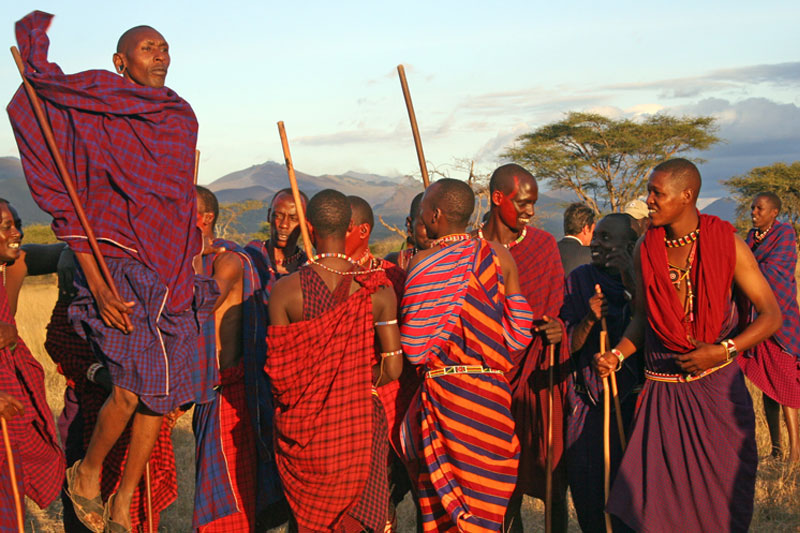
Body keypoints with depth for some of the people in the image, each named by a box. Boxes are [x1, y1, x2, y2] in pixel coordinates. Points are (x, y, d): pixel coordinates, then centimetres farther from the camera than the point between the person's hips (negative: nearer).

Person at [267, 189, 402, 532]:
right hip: (360, 423, 0)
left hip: (304, 425, 0)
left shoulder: (285, 289, -10)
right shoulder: (378, 289, -8)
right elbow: (392, 367, -9)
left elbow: (277, 370, -9)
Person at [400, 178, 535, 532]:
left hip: (446, 392, -4)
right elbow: (519, 333, 4)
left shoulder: (424, 264, -9)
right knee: (485, 496, 13)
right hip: (493, 391, 4)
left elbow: (415, 349, -10)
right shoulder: (499, 254, 3)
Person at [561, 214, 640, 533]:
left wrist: (633, 286, -23)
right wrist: (589, 319, -17)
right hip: (589, 405, 2)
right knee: (587, 490, 3)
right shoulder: (579, 280, 3)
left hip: (635, 402, -2)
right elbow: (568, 346, 1)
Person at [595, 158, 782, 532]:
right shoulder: (646, 250, 4)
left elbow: (771, 315, -3)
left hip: (717, 388, -2)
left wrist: (724, 350, -15)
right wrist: (616, 355, -3)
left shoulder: (726, 243, -4)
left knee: (721, 499, 4)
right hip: (662, 391, 2)